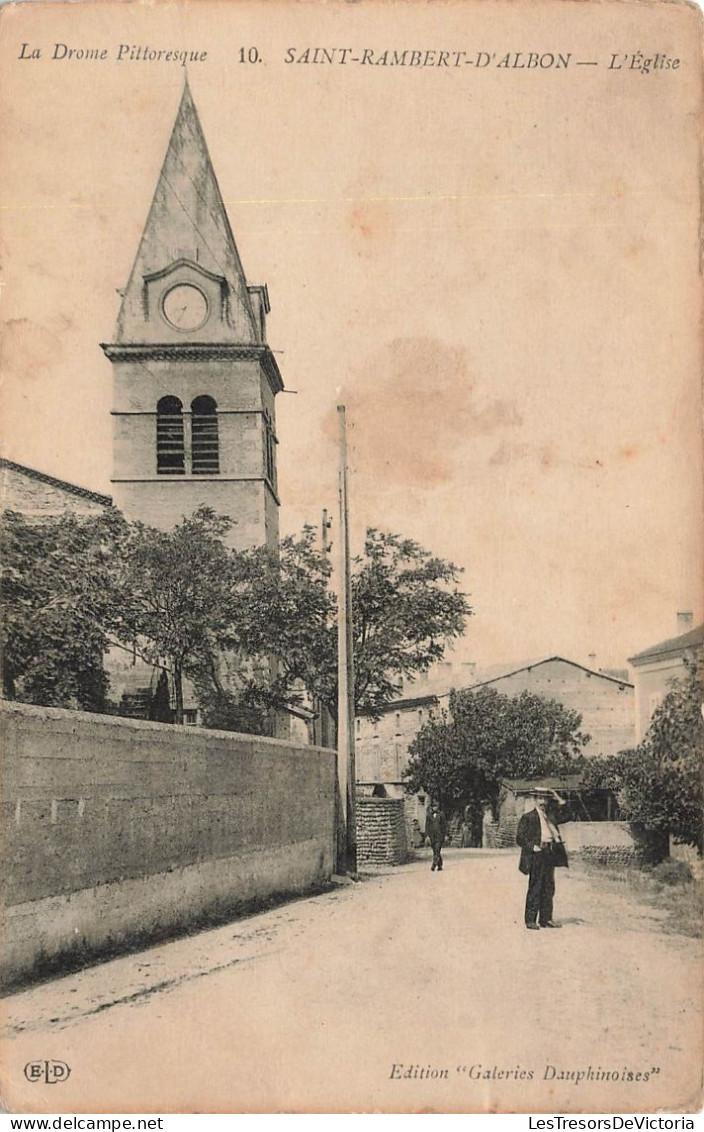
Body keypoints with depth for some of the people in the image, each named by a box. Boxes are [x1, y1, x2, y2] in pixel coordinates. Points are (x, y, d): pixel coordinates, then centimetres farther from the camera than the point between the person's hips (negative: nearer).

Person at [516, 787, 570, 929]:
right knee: (535, 887, -5)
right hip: (536, 854, -6)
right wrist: (532, 846, -17)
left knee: (549, 888, 9)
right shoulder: (528, 817, -2)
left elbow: (566, 817, 21)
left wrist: (560, 801, 11)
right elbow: (520, 837, -5)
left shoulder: (550, 815, 16)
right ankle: (530, 920, 0)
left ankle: (546, 919, 16)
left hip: (550, 854, 6)